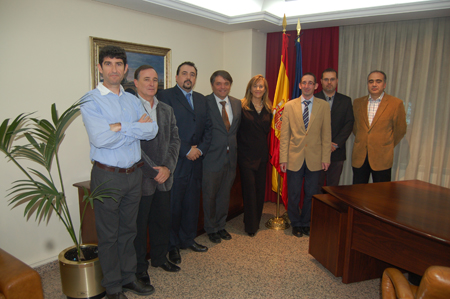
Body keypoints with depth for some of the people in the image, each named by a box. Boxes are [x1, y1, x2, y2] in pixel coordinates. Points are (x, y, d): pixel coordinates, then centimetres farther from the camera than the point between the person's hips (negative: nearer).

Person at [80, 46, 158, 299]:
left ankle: (128, 277, 33)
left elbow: (152, 130, -5)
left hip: (134, 173, 5)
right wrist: (136, 126, -13)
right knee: (109, 235, 8)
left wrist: (121, 127, -16)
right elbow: (100, 138, -22)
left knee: (129, 230, 17)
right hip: (107, 176, -5)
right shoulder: (91, 101, -7)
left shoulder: (133, 100, 9)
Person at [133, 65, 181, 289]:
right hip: (140, 179, -6)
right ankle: (139, 267, 27)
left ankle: (159, 257, 39)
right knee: (139, 225, 9)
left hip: (164, 177, 6)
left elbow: (174, 140, 7)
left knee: (162, 220, 18)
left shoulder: (167, 110, 11)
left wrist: (167, 167, -6)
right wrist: (153, 171, -15)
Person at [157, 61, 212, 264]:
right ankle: (172, 245, 19)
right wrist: (186, 150, -14)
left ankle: (188, 239, 31)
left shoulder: (201, 99, 16)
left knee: (192, 203, 14)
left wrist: (201, 149, -3)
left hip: (196, 160, 6)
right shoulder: (165, 96, -4)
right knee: (173, 205, 3)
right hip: (175, 161, -6)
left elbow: (207, 127, 13)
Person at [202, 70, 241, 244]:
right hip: (212, 157, -5)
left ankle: (221, 226, 35)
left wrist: (233, 145, 5)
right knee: (210, 195, 9)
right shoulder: (204, 103, -10)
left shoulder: (237, 104, 8)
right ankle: (211, 229, 28)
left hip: (231, 156, 5)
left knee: (225, 194, 17)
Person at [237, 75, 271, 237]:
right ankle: (250, 226, 11)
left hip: (262, 154, 5)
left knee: (260, 188, 10)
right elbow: (236, 130, -8)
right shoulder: (242, 106, -6)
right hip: (246, 154, -5)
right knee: (249, 188, -2)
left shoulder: (268, 109, 10)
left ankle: (256, 221, 28)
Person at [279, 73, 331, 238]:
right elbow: (284, 135, 1)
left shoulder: (324, 106, 3)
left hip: (314, 158, 1)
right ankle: (296, 224, 28)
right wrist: (283, 158, -4)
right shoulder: (289, 106, 3)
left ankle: (306, 222, 31)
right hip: (294, 157, 0)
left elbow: (326, 134, 2)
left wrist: (325, 158, -3)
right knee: (293, 194, 8)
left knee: (311, 194, 11)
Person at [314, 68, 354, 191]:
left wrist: (336, 144, -9)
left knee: (333, 187, 7)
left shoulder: (346, 101, 10)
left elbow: (349, 124, 3)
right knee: (316, 186, 3)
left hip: (337, 152, 2)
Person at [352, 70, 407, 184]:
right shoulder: (358, 103, 9)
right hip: (359, 157, 3)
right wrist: (361, 142, 12)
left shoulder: (396, 103, -1)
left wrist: (387, 147, 9)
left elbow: (400, 130, 6)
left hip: (382, 157, -2)